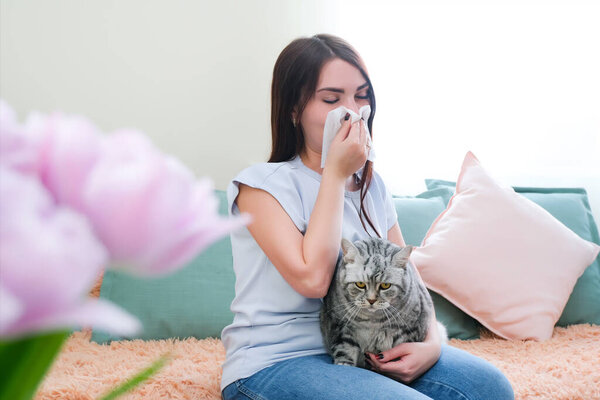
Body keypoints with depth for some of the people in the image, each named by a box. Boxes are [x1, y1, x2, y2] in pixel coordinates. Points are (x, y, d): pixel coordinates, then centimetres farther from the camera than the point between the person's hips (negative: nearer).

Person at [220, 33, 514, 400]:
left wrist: (432, 343, -11)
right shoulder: (261, 184, -9)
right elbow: (312, 278, -21)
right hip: (275, 363, -6)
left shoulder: (372, 185, 10)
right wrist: (335, 174, -15)